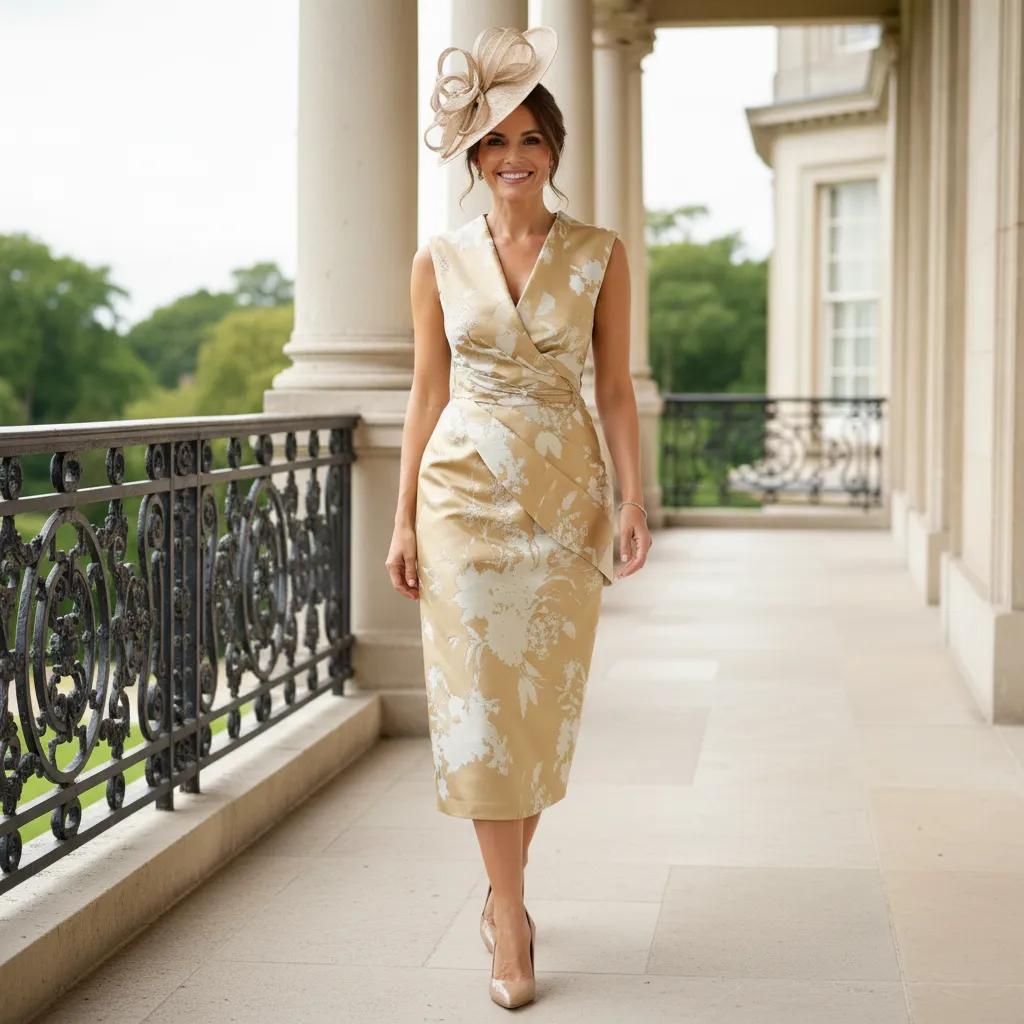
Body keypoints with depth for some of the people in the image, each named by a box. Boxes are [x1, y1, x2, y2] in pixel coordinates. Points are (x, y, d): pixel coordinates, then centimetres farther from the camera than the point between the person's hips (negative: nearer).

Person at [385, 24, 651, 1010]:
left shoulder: (598, 254, 3)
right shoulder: (439, 261, 3)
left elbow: (614, 387, 4)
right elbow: (427, 393, 5)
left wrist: (633, 501, -4)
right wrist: (404, 518, 2)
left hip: (565, 493, 1)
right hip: (466, 490, -1)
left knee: (545, 698, 5)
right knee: (481, 697, -4)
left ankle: (503, 888, 23)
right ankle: (511, 917, 3)